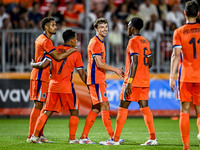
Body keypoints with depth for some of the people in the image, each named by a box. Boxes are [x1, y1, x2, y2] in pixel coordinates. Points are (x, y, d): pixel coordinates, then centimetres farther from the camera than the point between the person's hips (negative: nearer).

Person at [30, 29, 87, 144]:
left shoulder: (55, 50, 7)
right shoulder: (76, 53, -1)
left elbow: (43, 65, -1)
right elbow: (81, 73, 2)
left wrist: (33, 64, 19)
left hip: (53, 85, 4)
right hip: (66, 87, -4)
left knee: (48, 112, 10)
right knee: (74, 112, 10)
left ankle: (35, 135, 1)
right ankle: (72, 139, 4)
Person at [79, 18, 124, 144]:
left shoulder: (100, 42, 19)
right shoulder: (95, 43, -12)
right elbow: (99, 64, -18)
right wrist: (116, 70, -13)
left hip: (98, 80, 10)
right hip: (96, 80, -10)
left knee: (96, 109, 9)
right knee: (105, 106, -11)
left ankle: (84, 137, 11)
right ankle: (112, 137, -11)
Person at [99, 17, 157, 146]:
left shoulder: (133, 41, -11)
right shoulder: (145, 42, 15)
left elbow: (134, 62, -21)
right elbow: (149, 63, 19)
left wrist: (129, 82, -24)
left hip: (133, 81, -8)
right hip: (145, 81, 8)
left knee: (123, 108, -4)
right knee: (145, 107, 6)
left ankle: (115, 139, -3)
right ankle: (153, 138, 0)